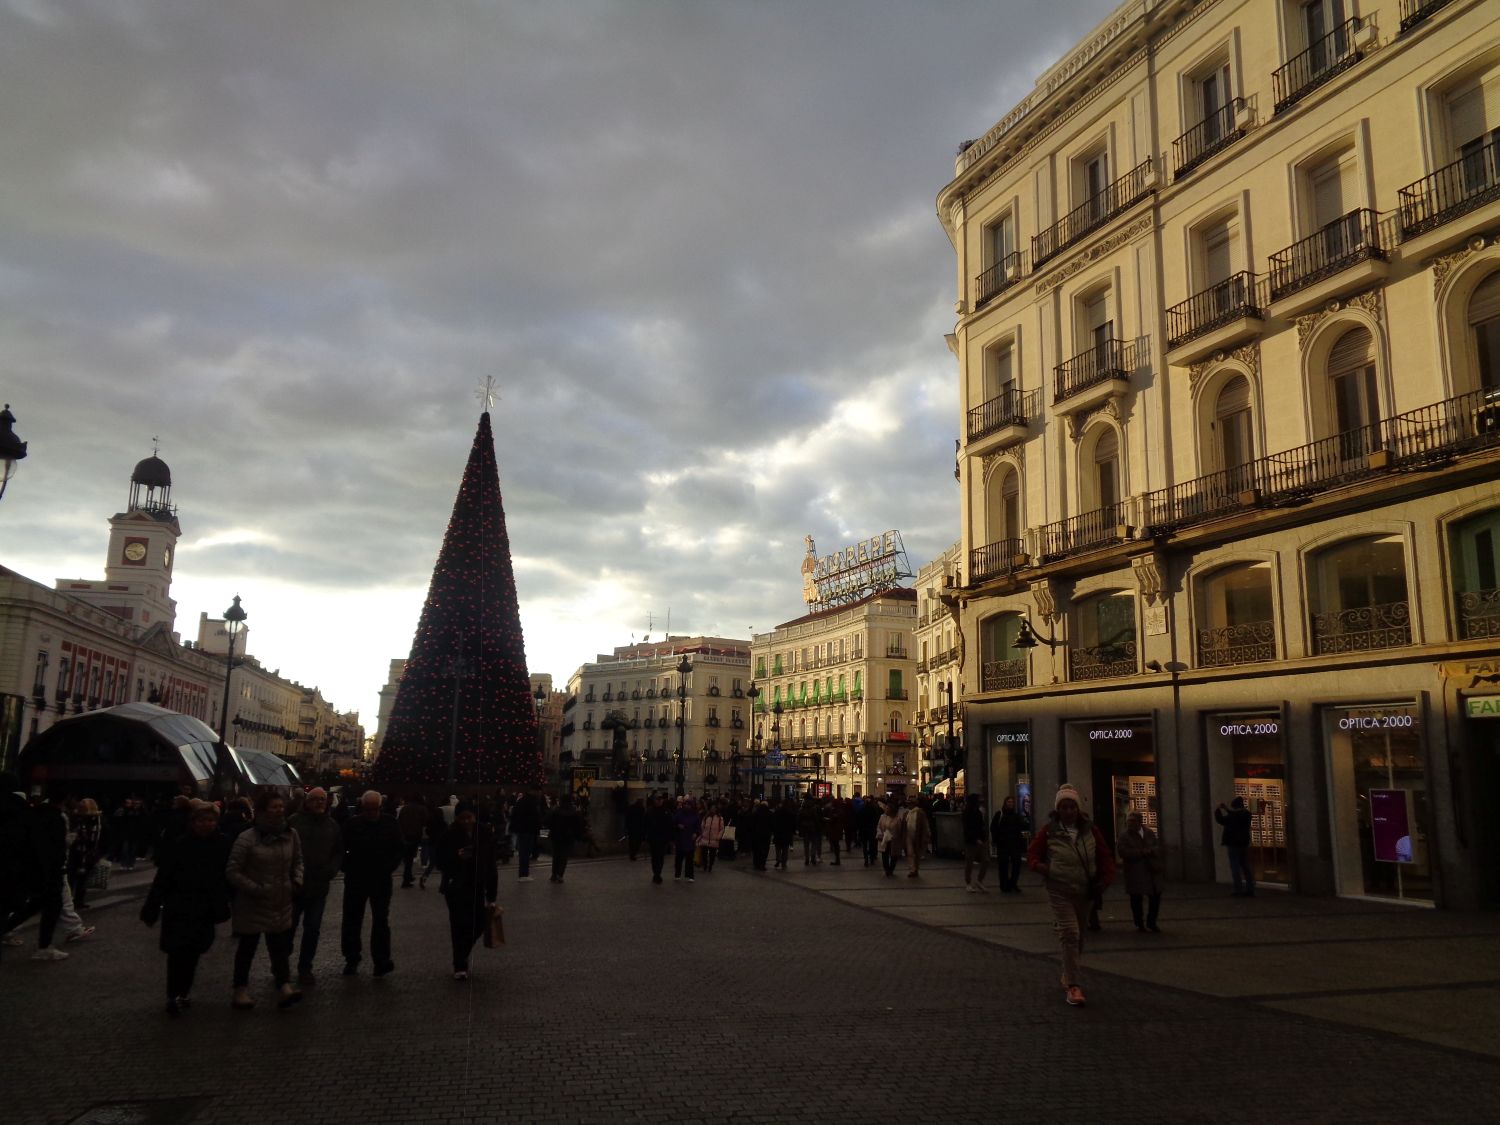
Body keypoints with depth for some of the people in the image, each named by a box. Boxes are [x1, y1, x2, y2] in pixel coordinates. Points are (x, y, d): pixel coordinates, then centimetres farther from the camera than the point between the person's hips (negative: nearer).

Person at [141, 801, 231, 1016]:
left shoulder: (223, 844, -6)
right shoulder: (180, 845, -11)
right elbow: (162, 879, -9)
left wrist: (224, 904, -1)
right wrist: (151, 909, -9)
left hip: (205, 910, 2)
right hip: (179, 908, -2)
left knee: (193, 952, 12)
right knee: (178, 952, -4)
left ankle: (183, 991, 29)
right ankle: (173, 995, 11)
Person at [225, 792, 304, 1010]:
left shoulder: (290, 835, 0)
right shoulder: (247, 838, -15)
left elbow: (297, 861, 14)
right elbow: (232, 872, -13)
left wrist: (297, 881, -1)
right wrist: (255, 890, -17)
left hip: (281, 902, 3)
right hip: (252, 903, -3)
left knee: (281, 945, -2)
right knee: (247, 946, 10)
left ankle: (284, 986, -6)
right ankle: (241, 988, 24)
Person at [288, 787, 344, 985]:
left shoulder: (332, 825, 6)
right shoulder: (294, 821, -7)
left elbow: (339, 852, 11)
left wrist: (331, 870, -4)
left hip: (319, 886, 3)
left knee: (313, 929, 8)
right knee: (289, 927, 8)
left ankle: (305, 969, 20)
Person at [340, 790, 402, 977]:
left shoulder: (390, 824, -2)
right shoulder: (351, 824, -5)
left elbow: (400, 849, 5)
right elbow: (341, 849, 3)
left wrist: (388, 868, -3)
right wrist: (348, 869, -5)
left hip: (381, 881, 0)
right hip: (355, 881, 1)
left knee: (381, 921, 0)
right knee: (352, 920, 8)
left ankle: (382, 960, 3)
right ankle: (351, 959, 21)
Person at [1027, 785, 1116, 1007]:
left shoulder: (1090, 830, 2)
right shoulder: (1049, 831, -5)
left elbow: (1105, 856, 9)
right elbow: (1033, 855, 3)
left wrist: (1106, 878, -4)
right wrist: (1041, 867, -17)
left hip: (1085, 892, 4)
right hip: (1060, 892, -4)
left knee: (1078, 937, 16)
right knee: (1070, 934, -15)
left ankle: (1069, 977, 35)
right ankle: (1074, 986, -13)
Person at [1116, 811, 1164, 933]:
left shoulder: (1149, 833, 9)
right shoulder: (1124, 836, -4)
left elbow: (1158, 847, 4)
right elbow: (1121, 851, -16)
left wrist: (1148, 851, -17)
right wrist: (1142, 852, -16)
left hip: (1152, 870, 4)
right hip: (1134, 872, -3)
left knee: (1156, 896, 4)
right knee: (1136, 898, 2)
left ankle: (1151, 922, 21)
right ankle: (1139, 924, 18)